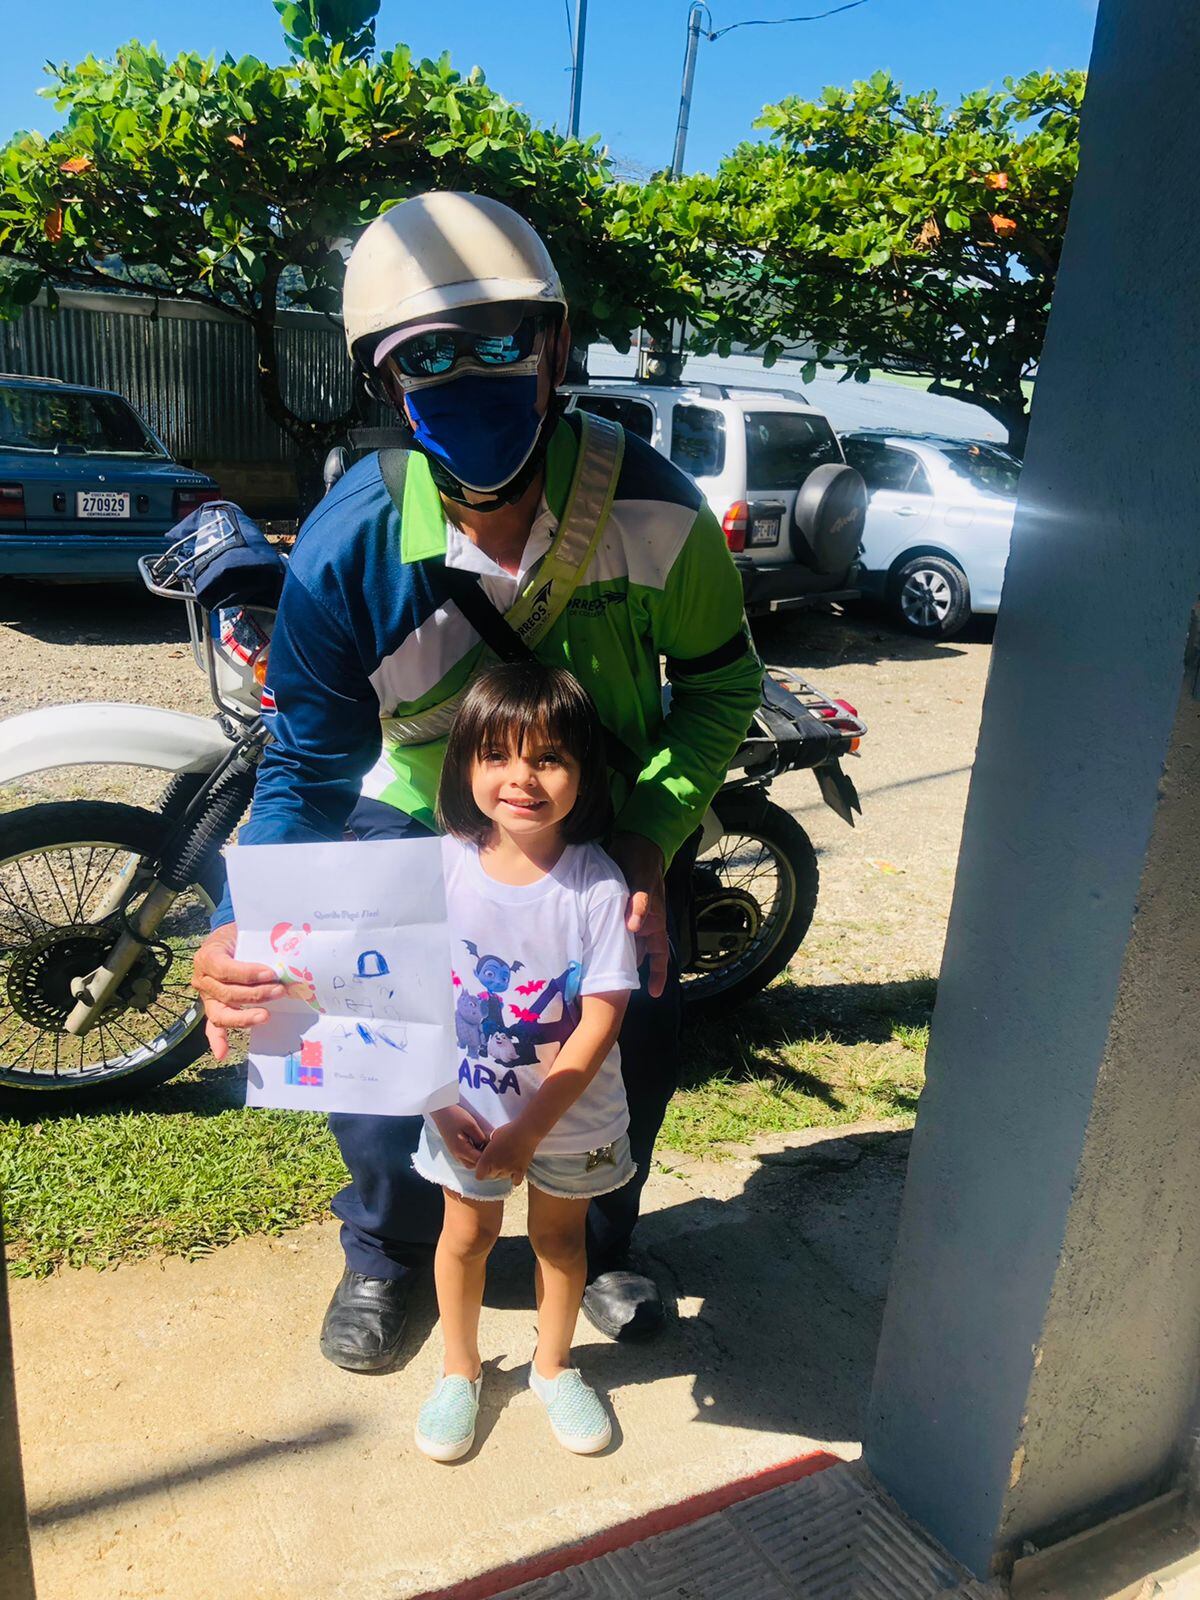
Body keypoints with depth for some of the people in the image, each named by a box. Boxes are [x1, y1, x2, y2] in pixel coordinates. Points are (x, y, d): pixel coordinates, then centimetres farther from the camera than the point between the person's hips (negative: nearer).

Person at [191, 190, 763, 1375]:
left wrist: (650, 842, -25)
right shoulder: (347, 547, -27)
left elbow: (720, 679, -12)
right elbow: (310, 764, -20)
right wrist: (244, 925, -38)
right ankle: (385, 1253, 35)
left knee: (633, 1054, 11)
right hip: (420, 820, 0)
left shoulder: (655, 511, -27)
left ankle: (601, 1245, 45)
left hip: (616, 819, 1)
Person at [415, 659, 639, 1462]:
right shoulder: (442, 866, -16)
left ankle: (554, 1364, 46)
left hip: (571, 1110, 0)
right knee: (467, 1233, 18)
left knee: (560, 1233, 19)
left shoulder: (598, 883, -21)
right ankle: (461, 1369, 45)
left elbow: (601, 1019, -19)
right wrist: (441, 1104, -17)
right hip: (465, 1106, 1)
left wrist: (531, 1128, -20)